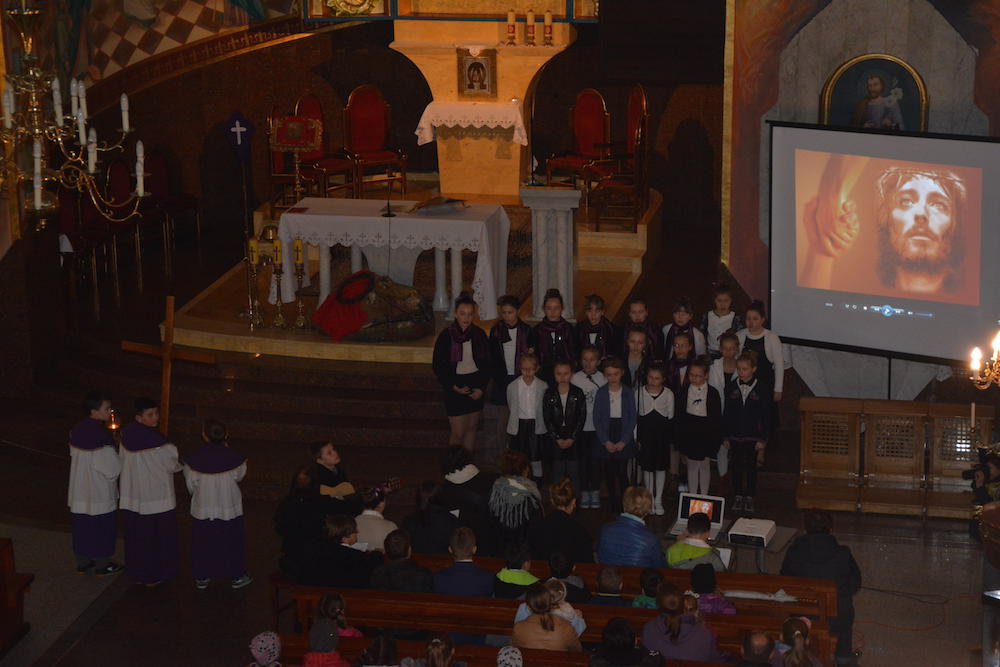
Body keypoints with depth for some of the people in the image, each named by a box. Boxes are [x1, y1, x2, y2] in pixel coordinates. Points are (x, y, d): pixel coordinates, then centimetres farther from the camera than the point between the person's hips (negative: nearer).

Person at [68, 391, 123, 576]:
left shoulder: (76, 432, -4)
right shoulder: (102, 437, -27)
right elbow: (113, 469, -23)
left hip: (79, 491, 7)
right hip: (100, 492, -7)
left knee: (82, 526, 19)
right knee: (103, 528, 11)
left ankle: (82, 563, 31)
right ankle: (102, 565, 24)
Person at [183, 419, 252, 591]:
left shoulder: (194, 460, -17)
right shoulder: (234, 458, -16)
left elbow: (191, 486, -7)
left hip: (203, 510, 0)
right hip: (229, 509, 0)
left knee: (202, 544, 16)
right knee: (231, 543, 16)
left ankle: (202, 578, 26)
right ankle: (236, 577, 26)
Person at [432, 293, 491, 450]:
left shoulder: (479, 334, 0)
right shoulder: (446, 336, -8)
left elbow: (487, 364, 6)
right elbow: (438, 367, -2)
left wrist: (481, 387, -5)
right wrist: (453, 387, -12)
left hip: (476, 386, 3)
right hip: (456, 387, -3)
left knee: (472, 428, 11)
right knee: (458, 433, -5)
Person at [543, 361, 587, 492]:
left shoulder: (578, 393, 1)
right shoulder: (549, 394, 2)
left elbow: (582, 418, -2)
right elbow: (547, 419, 0)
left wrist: (572, 439, -9)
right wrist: (558, 439, -7)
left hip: (573, 439, -1)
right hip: (556, 440, 1)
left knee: (574, 474, 0)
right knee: (558, 472, 3)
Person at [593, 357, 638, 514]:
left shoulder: (628, 394, 1)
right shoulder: (601, 393, 2)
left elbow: (632, 419, 0)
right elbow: (597, 419, 0)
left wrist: (623, 441, -9)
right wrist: (606, 442, -8)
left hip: (624, 441, -1)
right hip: (606, 440, 1)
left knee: (622, 474, -5)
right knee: (609, 474, 0)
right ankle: (613, 505, 7)